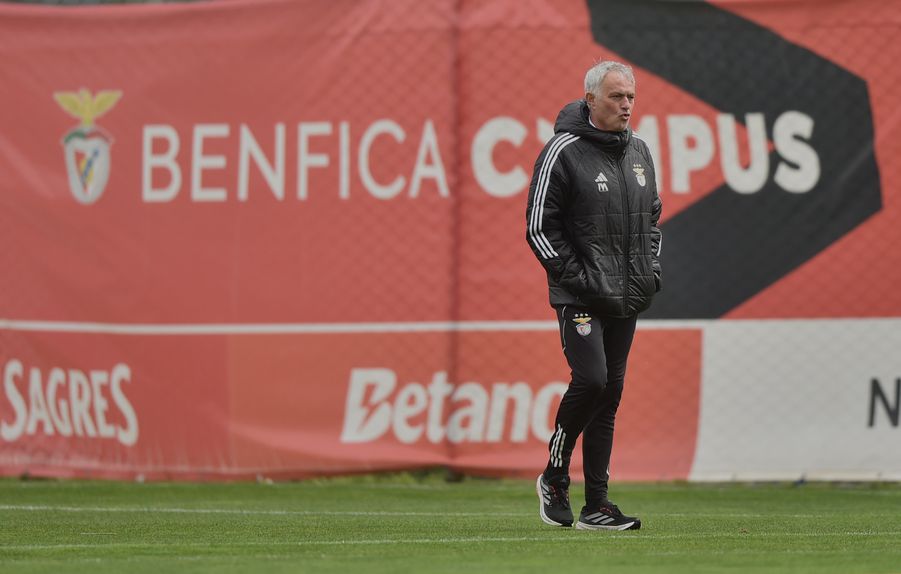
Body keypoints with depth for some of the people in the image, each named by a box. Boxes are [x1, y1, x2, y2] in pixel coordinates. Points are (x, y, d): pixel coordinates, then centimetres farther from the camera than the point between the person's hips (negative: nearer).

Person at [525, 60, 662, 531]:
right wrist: (577, 277, -15)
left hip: (626, 298, 7)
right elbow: (539, 227, -10)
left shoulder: (639, 152, 12)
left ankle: (596, 505, 9)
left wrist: (651, 270, 10)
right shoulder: (564, 152, -10)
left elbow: (652, 217, 24)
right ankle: (554, 477, 0)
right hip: (580, 297, -7)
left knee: (610, 391, 6)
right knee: (591, 379, -20)